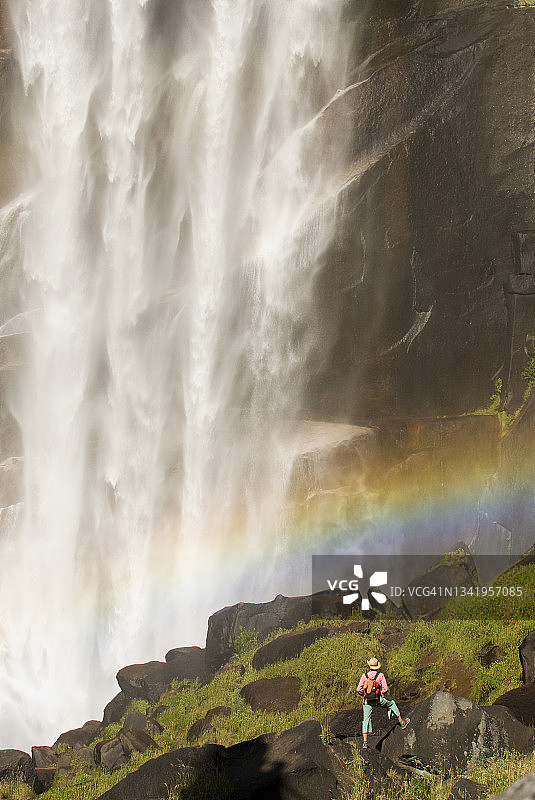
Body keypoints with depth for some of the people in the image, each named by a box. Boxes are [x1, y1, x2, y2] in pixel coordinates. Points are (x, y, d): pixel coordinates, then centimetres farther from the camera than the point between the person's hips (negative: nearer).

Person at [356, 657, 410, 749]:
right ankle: (401, 722, 35)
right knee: (391, 704, 27)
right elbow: (385, 689, -8)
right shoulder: (380, 675, -5)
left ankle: (365, 742, 1)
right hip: (378, 700, -1)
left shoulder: (364, 676, -2)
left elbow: (358, 689, -4)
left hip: (367, 701, 1)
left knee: (366, 720, 8)